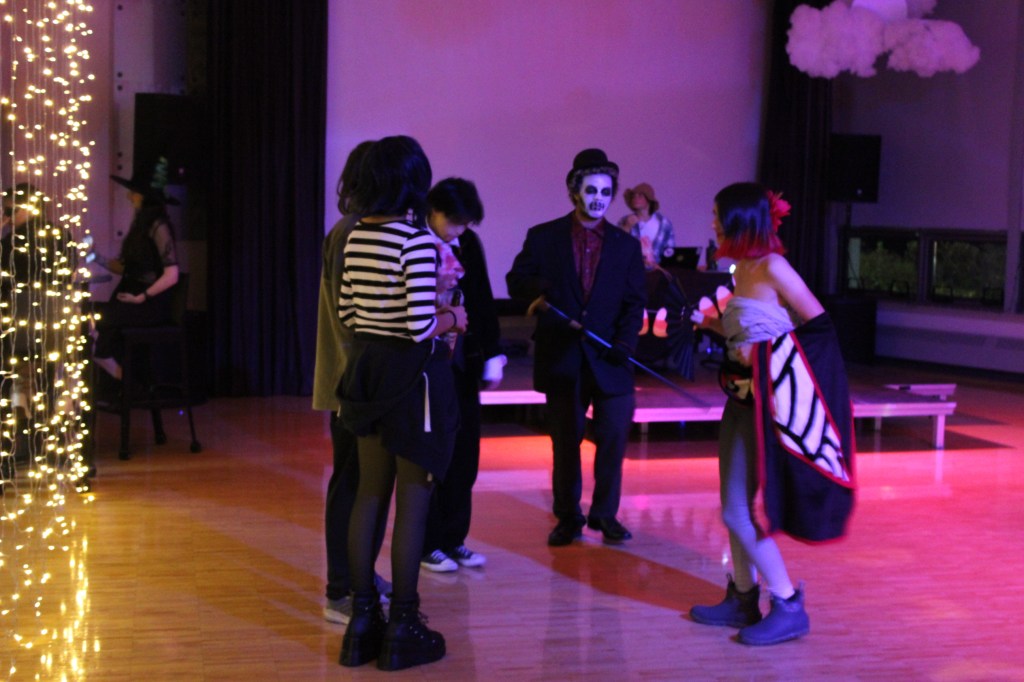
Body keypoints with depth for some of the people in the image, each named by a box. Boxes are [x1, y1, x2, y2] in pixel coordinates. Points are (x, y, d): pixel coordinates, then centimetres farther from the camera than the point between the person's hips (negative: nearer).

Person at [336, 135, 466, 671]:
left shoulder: (356, 238, 5)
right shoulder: (417, 240, -17)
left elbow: (348, 313, 11)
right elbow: (420, 326, -21)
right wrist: (451, 318, -2)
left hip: (367, 370, 7)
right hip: (411, 376, -7)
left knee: (369, 495, 14)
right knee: (412, 501, 2)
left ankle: (362, 621, 21)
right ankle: (403, 629, 9)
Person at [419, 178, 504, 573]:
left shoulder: (468, 244, 7)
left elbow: (483, 302, 12)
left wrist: (492, 358, 11)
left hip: (463, 366, 6)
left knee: (464, 459, 9)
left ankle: (453, 540, 19)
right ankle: (427, 545, 13)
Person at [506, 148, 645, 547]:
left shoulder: (626, 245, 7)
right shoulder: (543, 238, 4)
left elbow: (634, 302, 4)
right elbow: (516, 281, 4)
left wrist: (625, 340, -13)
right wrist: (539, 289, -19)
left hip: (608, 360, 1)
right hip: (561, 359, -1)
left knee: (613, 437, 0)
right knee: (565, 441, 7)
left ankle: (604, 514, 15)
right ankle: (568, 518, 18)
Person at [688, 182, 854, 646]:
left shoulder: (772, 269, -16)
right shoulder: (743, 268, 10)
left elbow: (819, 326, -15)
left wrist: (765, 357, -17)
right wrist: (711, 324, 9)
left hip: (767, 399, -9)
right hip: (743, 396, 9)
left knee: (739, 512, -7)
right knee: (735, 507, 15)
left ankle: (789, 608, 1)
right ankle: (743, 599, 26)